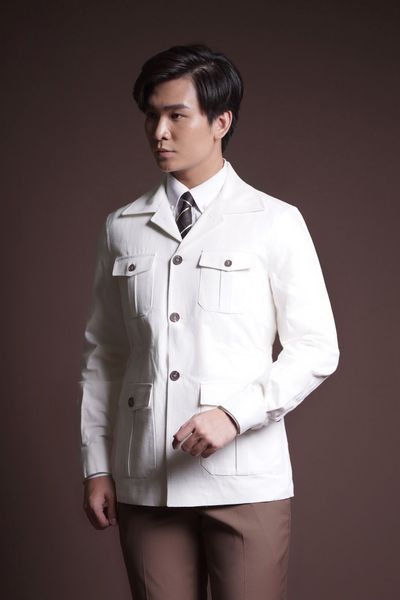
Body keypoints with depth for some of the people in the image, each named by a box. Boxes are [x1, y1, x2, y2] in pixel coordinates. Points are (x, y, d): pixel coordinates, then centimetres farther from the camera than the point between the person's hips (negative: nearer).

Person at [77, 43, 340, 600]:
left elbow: (317, 349, -2)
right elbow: (102, 357, 12)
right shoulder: (121, 229, 9)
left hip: (247, 481, -2)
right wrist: (96, 465, 9)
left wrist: (235, 414, -14)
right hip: (144, 482, 3)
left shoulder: (275, 223, -1)